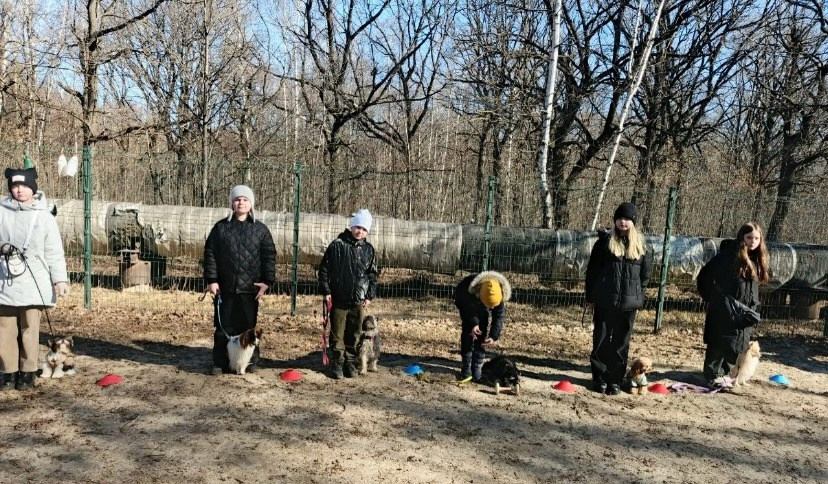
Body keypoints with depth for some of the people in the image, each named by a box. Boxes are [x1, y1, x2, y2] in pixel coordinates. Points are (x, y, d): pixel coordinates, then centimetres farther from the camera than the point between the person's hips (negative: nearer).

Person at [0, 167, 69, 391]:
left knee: (29, 329, 2)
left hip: (32, 283, -2)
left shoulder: (44, 216, 0)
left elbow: (54, 252, -1)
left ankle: (27, 373, 14)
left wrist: (60, 279, -5)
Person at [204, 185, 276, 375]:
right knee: (223, 327, 6)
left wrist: (267, 281, -6)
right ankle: (220, 363, 15)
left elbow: (269, 256, 2)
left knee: (248, 326, 7)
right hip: (224, 288, 1)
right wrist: (211, 279, -6)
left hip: (250, 288, 0)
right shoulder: (220, 227, 5)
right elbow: (210, 253, 3)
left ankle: (251, 361, 17)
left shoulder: (260, 229, 4)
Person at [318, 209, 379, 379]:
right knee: (337, 333, 3)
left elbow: (372, 274, 12)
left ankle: (350, 362, 21)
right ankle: (337, 363, 14)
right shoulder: (337, 245, -4)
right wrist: (326, 291, -7)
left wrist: (370, 295, 5)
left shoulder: (369, 250, 7)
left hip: (358, 300, 3)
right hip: (338, 299, -3)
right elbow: (324, 269, -2)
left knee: (354, 334, 9)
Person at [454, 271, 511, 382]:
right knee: (467, 334, -12)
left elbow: (499, 315, -23)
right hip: (466, 304, -2)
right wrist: (473, 323, -28)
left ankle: (477, 369, 3)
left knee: (481, 336, -5)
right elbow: (466, 308, -24)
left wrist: (494, 336, -28)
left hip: (482, 309, 2)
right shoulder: (468, 288, -45)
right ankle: (466, 370, -5)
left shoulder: (501, 293, -35)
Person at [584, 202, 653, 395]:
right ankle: (600, 378, 13)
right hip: (605, 300, -1)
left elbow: (645, 273, 11)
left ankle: (615, 380, 17)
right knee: (601, 340, 2)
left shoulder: (641, 245, 6)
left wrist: (639, 295, 4)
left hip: (628, 302, 1)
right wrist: (590, 294, 0)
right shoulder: (605, 241, 1)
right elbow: (592, 269, 3)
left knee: (621, 342, 7)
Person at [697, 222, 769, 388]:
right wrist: (712, 298, -9)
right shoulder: (729, 254, -12)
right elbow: (705, 275, -12)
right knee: (720, 342, 0)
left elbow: (754, 285, 20)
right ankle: (713, 375, 9)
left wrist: (753, 306, 10)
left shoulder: (757, 259, 9)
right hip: (723, 310, -7)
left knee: (739, 343, 11)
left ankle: (723, 372, 25)